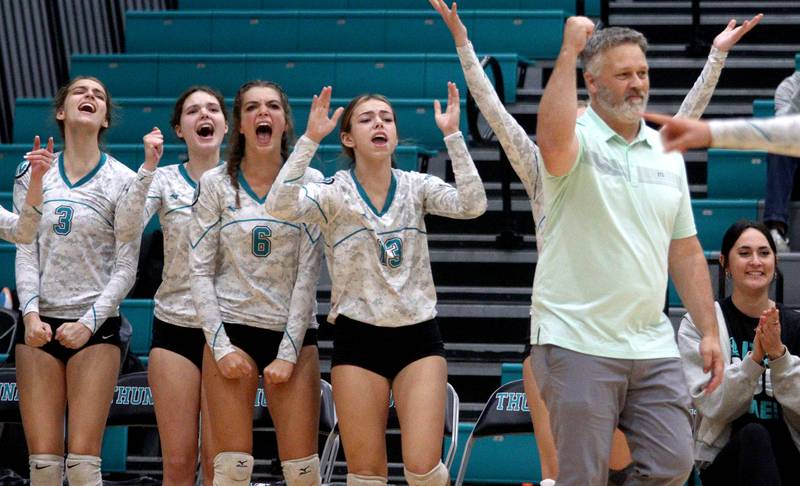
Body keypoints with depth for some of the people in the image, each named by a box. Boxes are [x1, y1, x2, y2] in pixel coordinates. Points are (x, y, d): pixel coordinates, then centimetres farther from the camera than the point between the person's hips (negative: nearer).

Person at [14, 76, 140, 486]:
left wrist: (89, 322, -13)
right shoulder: (33, 172, 9)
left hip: (96, 326, -2)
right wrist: (30, 313, -12)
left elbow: (126, 267, -2)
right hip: (39, 324, 2)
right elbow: (25, 251, 3)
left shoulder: (123, 181, 2)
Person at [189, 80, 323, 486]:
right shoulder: (215, 185, 2)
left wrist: (289, 352, -7)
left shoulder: (309, 183, 1)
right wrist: (220, 346, -7)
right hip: (232, 330, 0)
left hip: (294, 332, 0)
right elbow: (200, 270, 1)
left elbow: (308, 274, -2)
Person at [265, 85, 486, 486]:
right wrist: (310, 139, -26)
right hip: (358, 337, -1)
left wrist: (452, 135, -19)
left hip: (419, 336, 1)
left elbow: (472, 205, -15)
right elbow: (280, 206, -23)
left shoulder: (417, 186, 2)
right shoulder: (334, 193, -4)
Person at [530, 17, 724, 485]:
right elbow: (553, 143, -32)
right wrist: (569, 51, -25)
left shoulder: (667, 154, 13)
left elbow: (685, 250, 17)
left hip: (653, 345, 5)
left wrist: (710, 331, 11)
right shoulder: (577, 139, -5)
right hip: (578, 342, -5)